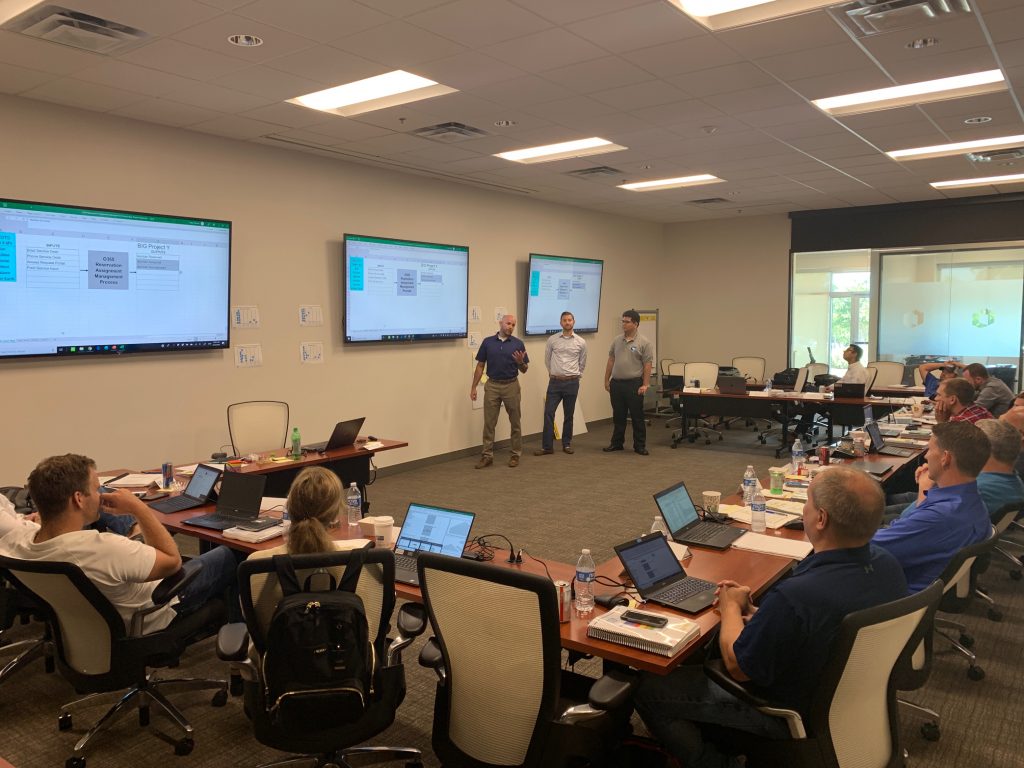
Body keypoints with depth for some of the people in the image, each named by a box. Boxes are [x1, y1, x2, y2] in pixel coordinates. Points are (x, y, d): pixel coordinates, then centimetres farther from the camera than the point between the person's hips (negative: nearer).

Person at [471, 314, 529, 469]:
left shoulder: (518, 344, -1)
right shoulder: (488, 342, 2)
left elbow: (524, 370, 2)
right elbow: (480, 366, 5)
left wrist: (520, 362, -20)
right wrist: (474, 387, 1)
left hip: (511, 386, 0)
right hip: (492, 386, 1)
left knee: (515, 422, 6)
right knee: (489, 423, 2)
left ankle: (516, 454, 18)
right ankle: (487, 455, 9)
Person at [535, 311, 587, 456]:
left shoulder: (581, 342, 1)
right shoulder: (552, 340, 0)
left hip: (572, 383, 0)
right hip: (555, 382, 0)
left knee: (568, 415, 9)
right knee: (548, 413, -5)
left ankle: (566, 444, 21)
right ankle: (547, 446, 0)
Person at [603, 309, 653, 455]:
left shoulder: (644, 343, -6)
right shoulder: (617, 340, 9)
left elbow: (647, 365, -8)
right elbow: (611, 361, 13)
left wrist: (645, 385, -13)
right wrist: (607, 380, 10)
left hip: (634, 385, -5)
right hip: (616, 384, 5)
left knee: (637, 417, 2)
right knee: (618, 416, 12)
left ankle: (640, 446, 10)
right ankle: (617, 443, 22)